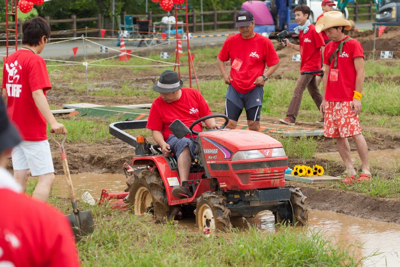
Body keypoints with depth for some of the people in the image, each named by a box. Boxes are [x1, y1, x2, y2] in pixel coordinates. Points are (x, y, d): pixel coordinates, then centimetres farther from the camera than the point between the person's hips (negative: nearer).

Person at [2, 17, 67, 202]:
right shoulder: (35, 60, -15)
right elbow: (37, 94, -25)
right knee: (47, 177, -5)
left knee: (20, 176, 12)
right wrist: (52, 122, -34)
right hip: (33, 131, -8)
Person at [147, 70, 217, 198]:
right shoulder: (157, 104, 7)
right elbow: (155, 130, 7)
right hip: (174, 138, -2)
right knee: (185, 144, -40)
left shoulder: (193, 94, 10)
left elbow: (207, 116, 14)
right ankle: (184, 185, -54)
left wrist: (213, 126, -7)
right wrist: (163, 144, -12)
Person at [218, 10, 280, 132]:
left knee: (254, 124, 1)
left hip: (254, 89, -2)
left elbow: (275, 63, 3)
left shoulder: (264, 42, -3)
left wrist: (264, 76, -10)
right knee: (229, 124, -3)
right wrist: (224, 74, 3)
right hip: (234, 89, 2)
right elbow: (221, 59, 18)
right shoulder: (231, 41, 4)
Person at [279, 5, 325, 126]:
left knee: (298, 90, -14)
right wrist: (290, 45, 1)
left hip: (311, 65, -9)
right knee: (314, 92, 15)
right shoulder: (300, 31, 11)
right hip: (305, 65, 9)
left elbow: (322, 47, -14)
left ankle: (290, 118, -17)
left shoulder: (313, 30, -14)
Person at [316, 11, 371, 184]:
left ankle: (366, 170, -2)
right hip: (332, 100, 7)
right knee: (337, 136, 4)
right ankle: (350, 171, 9)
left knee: (355, 133, -10)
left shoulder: (353, 45, -5)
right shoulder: (329, 48, 14)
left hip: (348, 100, -7)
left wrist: (357, 97, -13)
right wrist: (325, 98, 15)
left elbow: (360, 72, -8)